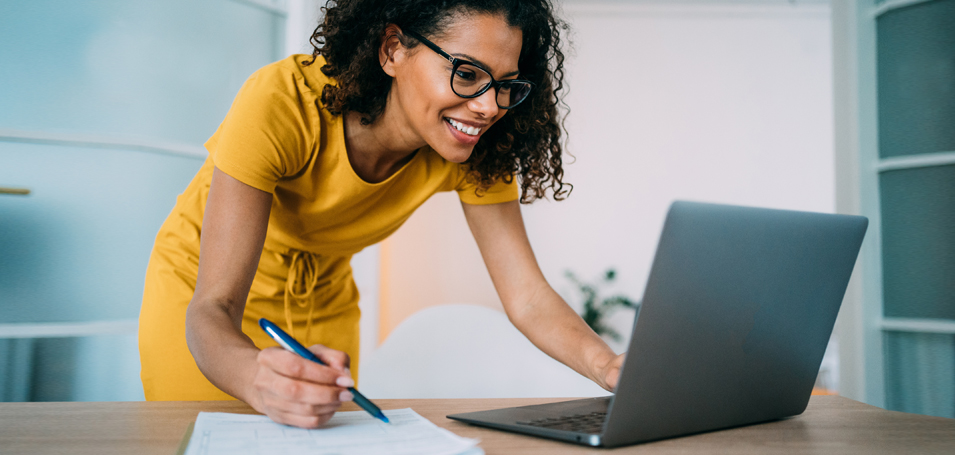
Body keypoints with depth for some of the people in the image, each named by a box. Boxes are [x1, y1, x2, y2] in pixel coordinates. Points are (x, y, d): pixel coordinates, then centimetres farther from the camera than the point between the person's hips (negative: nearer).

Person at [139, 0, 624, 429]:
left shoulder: (473, 148, -22)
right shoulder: (280, 104, -35)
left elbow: (528, 298, -21)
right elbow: (213, 308, -36)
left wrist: (608, 366, -41)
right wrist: (259, 379, -58)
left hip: (321, 304, 3)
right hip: (201, 288, -3)